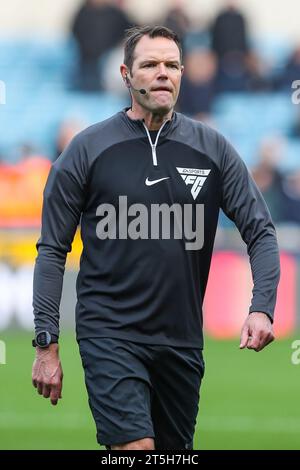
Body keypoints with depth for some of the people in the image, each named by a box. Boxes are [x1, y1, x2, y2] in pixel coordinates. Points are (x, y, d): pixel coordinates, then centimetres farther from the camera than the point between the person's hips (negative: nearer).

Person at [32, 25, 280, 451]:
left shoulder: (212, 148, 3)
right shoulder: (88, 149, -3)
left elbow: (260, 229, 5)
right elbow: (52, 251, 0)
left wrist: (261, 308, -12)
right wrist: (46, 344, -5)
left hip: (181, 338, 4)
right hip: (110, 334, -4)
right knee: (136, 449, -19)